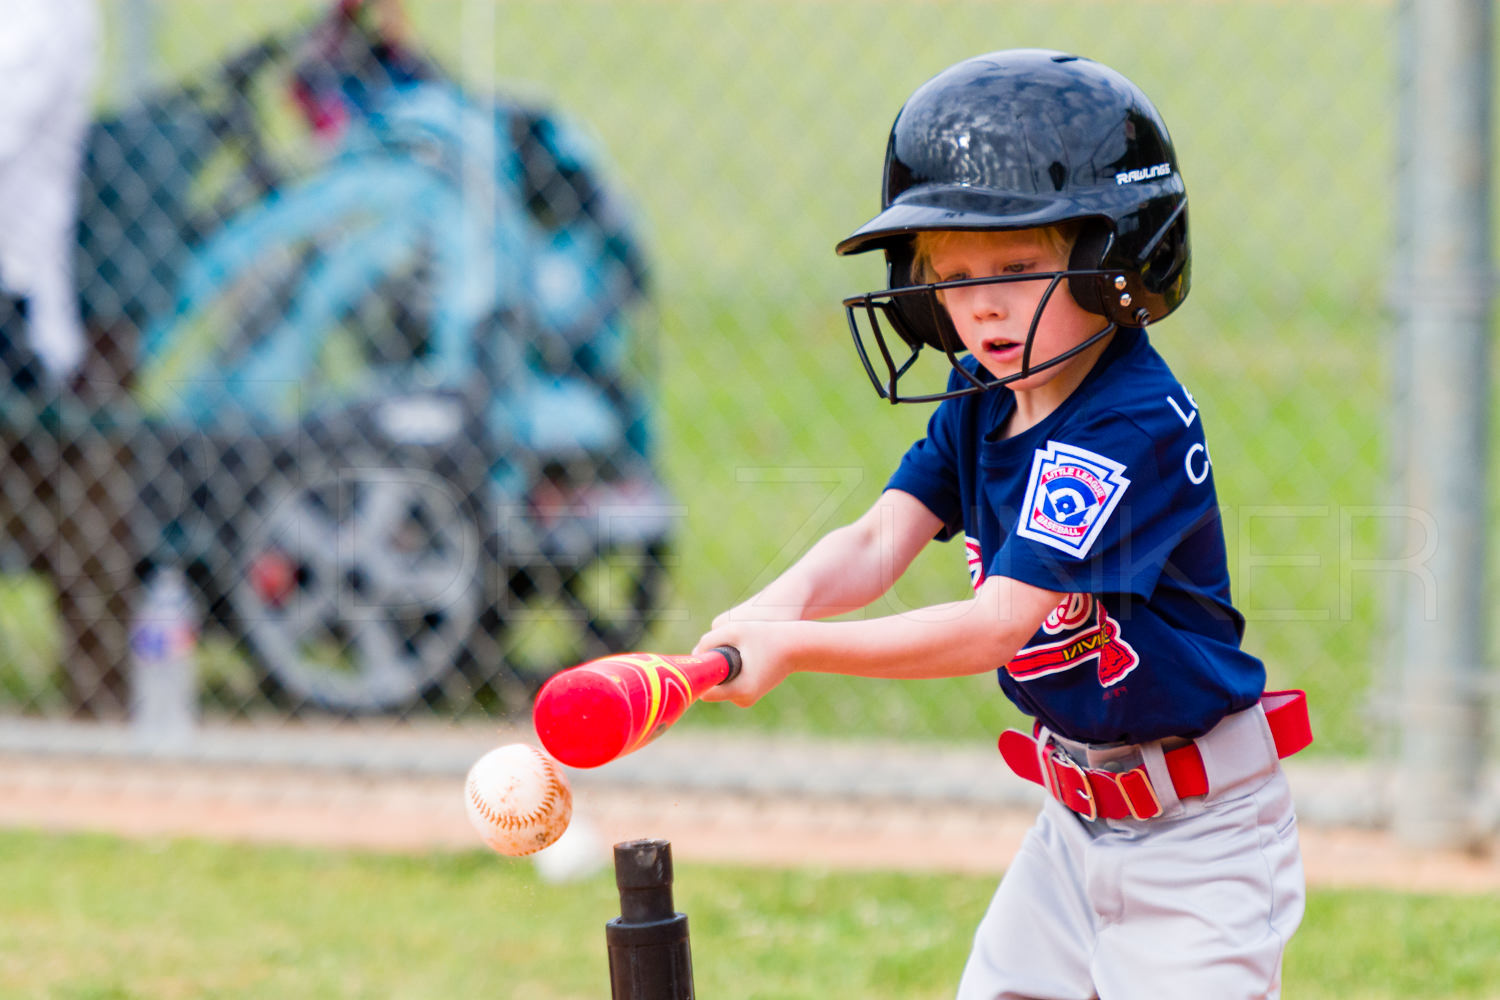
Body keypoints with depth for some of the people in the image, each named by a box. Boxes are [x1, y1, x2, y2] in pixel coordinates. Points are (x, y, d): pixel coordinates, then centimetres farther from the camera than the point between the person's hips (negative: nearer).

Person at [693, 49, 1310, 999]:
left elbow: (999, 624, -30)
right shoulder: (979, 394, 1)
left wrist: (795, 648, -35)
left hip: (1199, 828, -8)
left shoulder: (1137, 427, -26)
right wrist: (785, 600, -31)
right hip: (1078, 813, 8)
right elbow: (880, 540, -8)